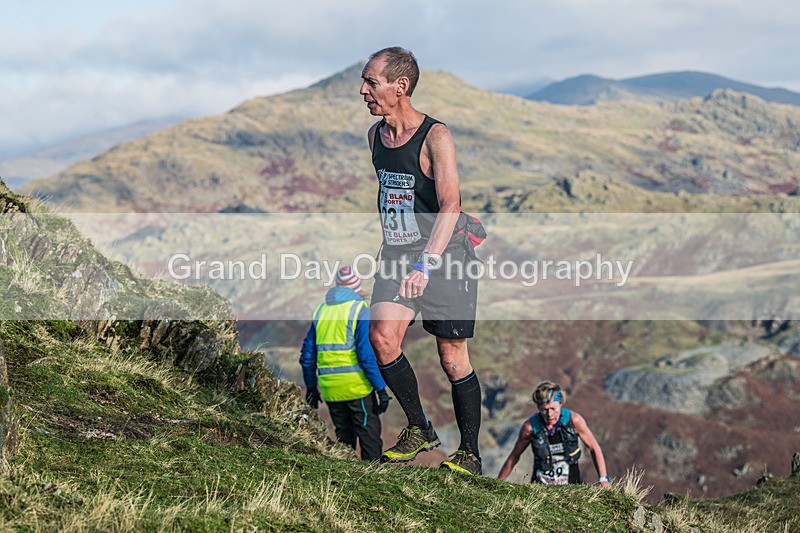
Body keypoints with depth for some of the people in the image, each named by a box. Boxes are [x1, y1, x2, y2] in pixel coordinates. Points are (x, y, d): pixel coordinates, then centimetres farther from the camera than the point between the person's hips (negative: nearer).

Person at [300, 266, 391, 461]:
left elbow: (307, 355, 13)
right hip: (356, 386, -5)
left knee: (344, 439, 15)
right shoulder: (359, 309, -5)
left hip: (330, 390, 5)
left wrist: (311, 386, 23)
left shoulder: (321, 311, 12)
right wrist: (381, 388, -13)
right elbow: (365, 353, -15)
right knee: (370, 437, -1)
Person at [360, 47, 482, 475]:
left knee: (452, 356, 1)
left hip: (443, 255, -5)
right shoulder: (375, 134, 5)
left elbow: (450, 205, -26)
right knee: (382, 335, -15)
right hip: (397, 254, 5)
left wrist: (426, 264, -37)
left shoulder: (435, 136, -16)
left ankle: (470, 452, 16)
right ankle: (419, 430, 3)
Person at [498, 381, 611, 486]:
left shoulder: (574, 420, -11)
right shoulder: (530, 427, -11)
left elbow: (594, 448, 2)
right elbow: (514, 457, 3)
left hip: (572, 483, 1)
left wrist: (604, 479, -5)